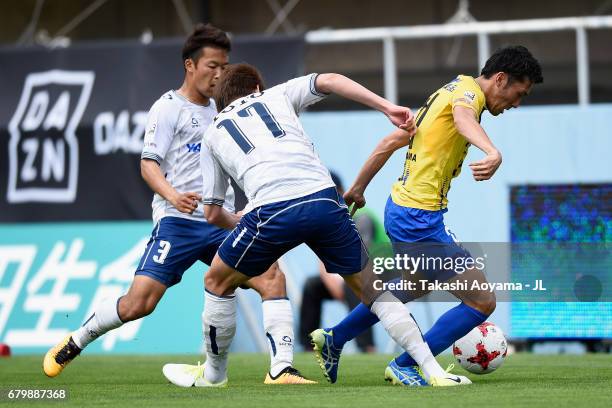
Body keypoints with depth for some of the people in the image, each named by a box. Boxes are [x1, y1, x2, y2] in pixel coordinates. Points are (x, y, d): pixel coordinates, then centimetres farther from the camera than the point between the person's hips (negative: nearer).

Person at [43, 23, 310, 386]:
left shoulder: (219, 110, 20)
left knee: (272, 278, -14)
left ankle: (281, 369, -15)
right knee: (139, 302, -13)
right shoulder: (169, 108, 0)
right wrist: (172, 195, -26)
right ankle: (73, 344, 11)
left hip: (222, 223, 6)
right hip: (178, 222, -6)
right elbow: (148, 164, -8)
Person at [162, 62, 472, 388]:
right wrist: (388, 108, 7)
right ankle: (433, 371, 9)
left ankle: (214, 374, 34)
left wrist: (239, 223, 51)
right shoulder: (277, 95, 28)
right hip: (324, 199, 1)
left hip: (271, 210, -1)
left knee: (217, 283, 25)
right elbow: (329, 80, 10)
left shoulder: (212, 135, 28)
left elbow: (212, 213, 30)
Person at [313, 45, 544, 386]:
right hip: (420, 218, -10)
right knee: (482, 303, -9)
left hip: (399, 208, 10)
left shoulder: (449, 91, 17)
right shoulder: (468, 88, -11)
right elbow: (463, 118, -38)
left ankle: (335, 339, 43)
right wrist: (493, 153, -57)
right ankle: (405, 367, -2)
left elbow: (391, 142, 22)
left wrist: (359, 188, 30)